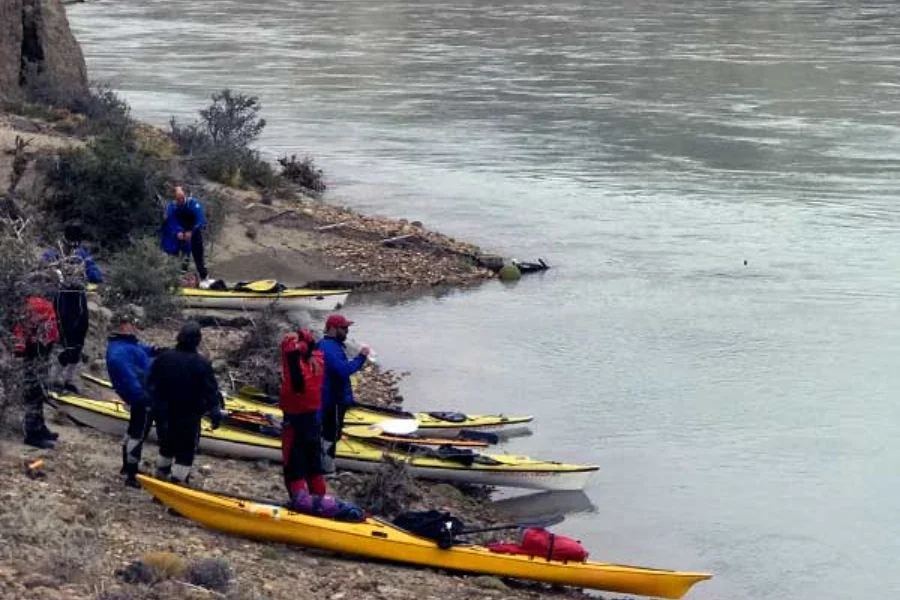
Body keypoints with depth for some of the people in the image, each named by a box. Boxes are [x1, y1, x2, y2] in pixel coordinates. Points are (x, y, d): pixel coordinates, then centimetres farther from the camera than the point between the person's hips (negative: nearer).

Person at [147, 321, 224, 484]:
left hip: (163, 414, 4)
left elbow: (150, 385, 5)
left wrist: (155, 405, 17)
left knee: (167, 445, 24)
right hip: (189, 417, -4)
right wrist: (215, 413, -3)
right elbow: (211, 391, -12)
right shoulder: (202, 364, -15)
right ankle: (177, 482, -2)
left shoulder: (163, 358, -4)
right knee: (186, 451, 3)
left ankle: (162, 472, 36)